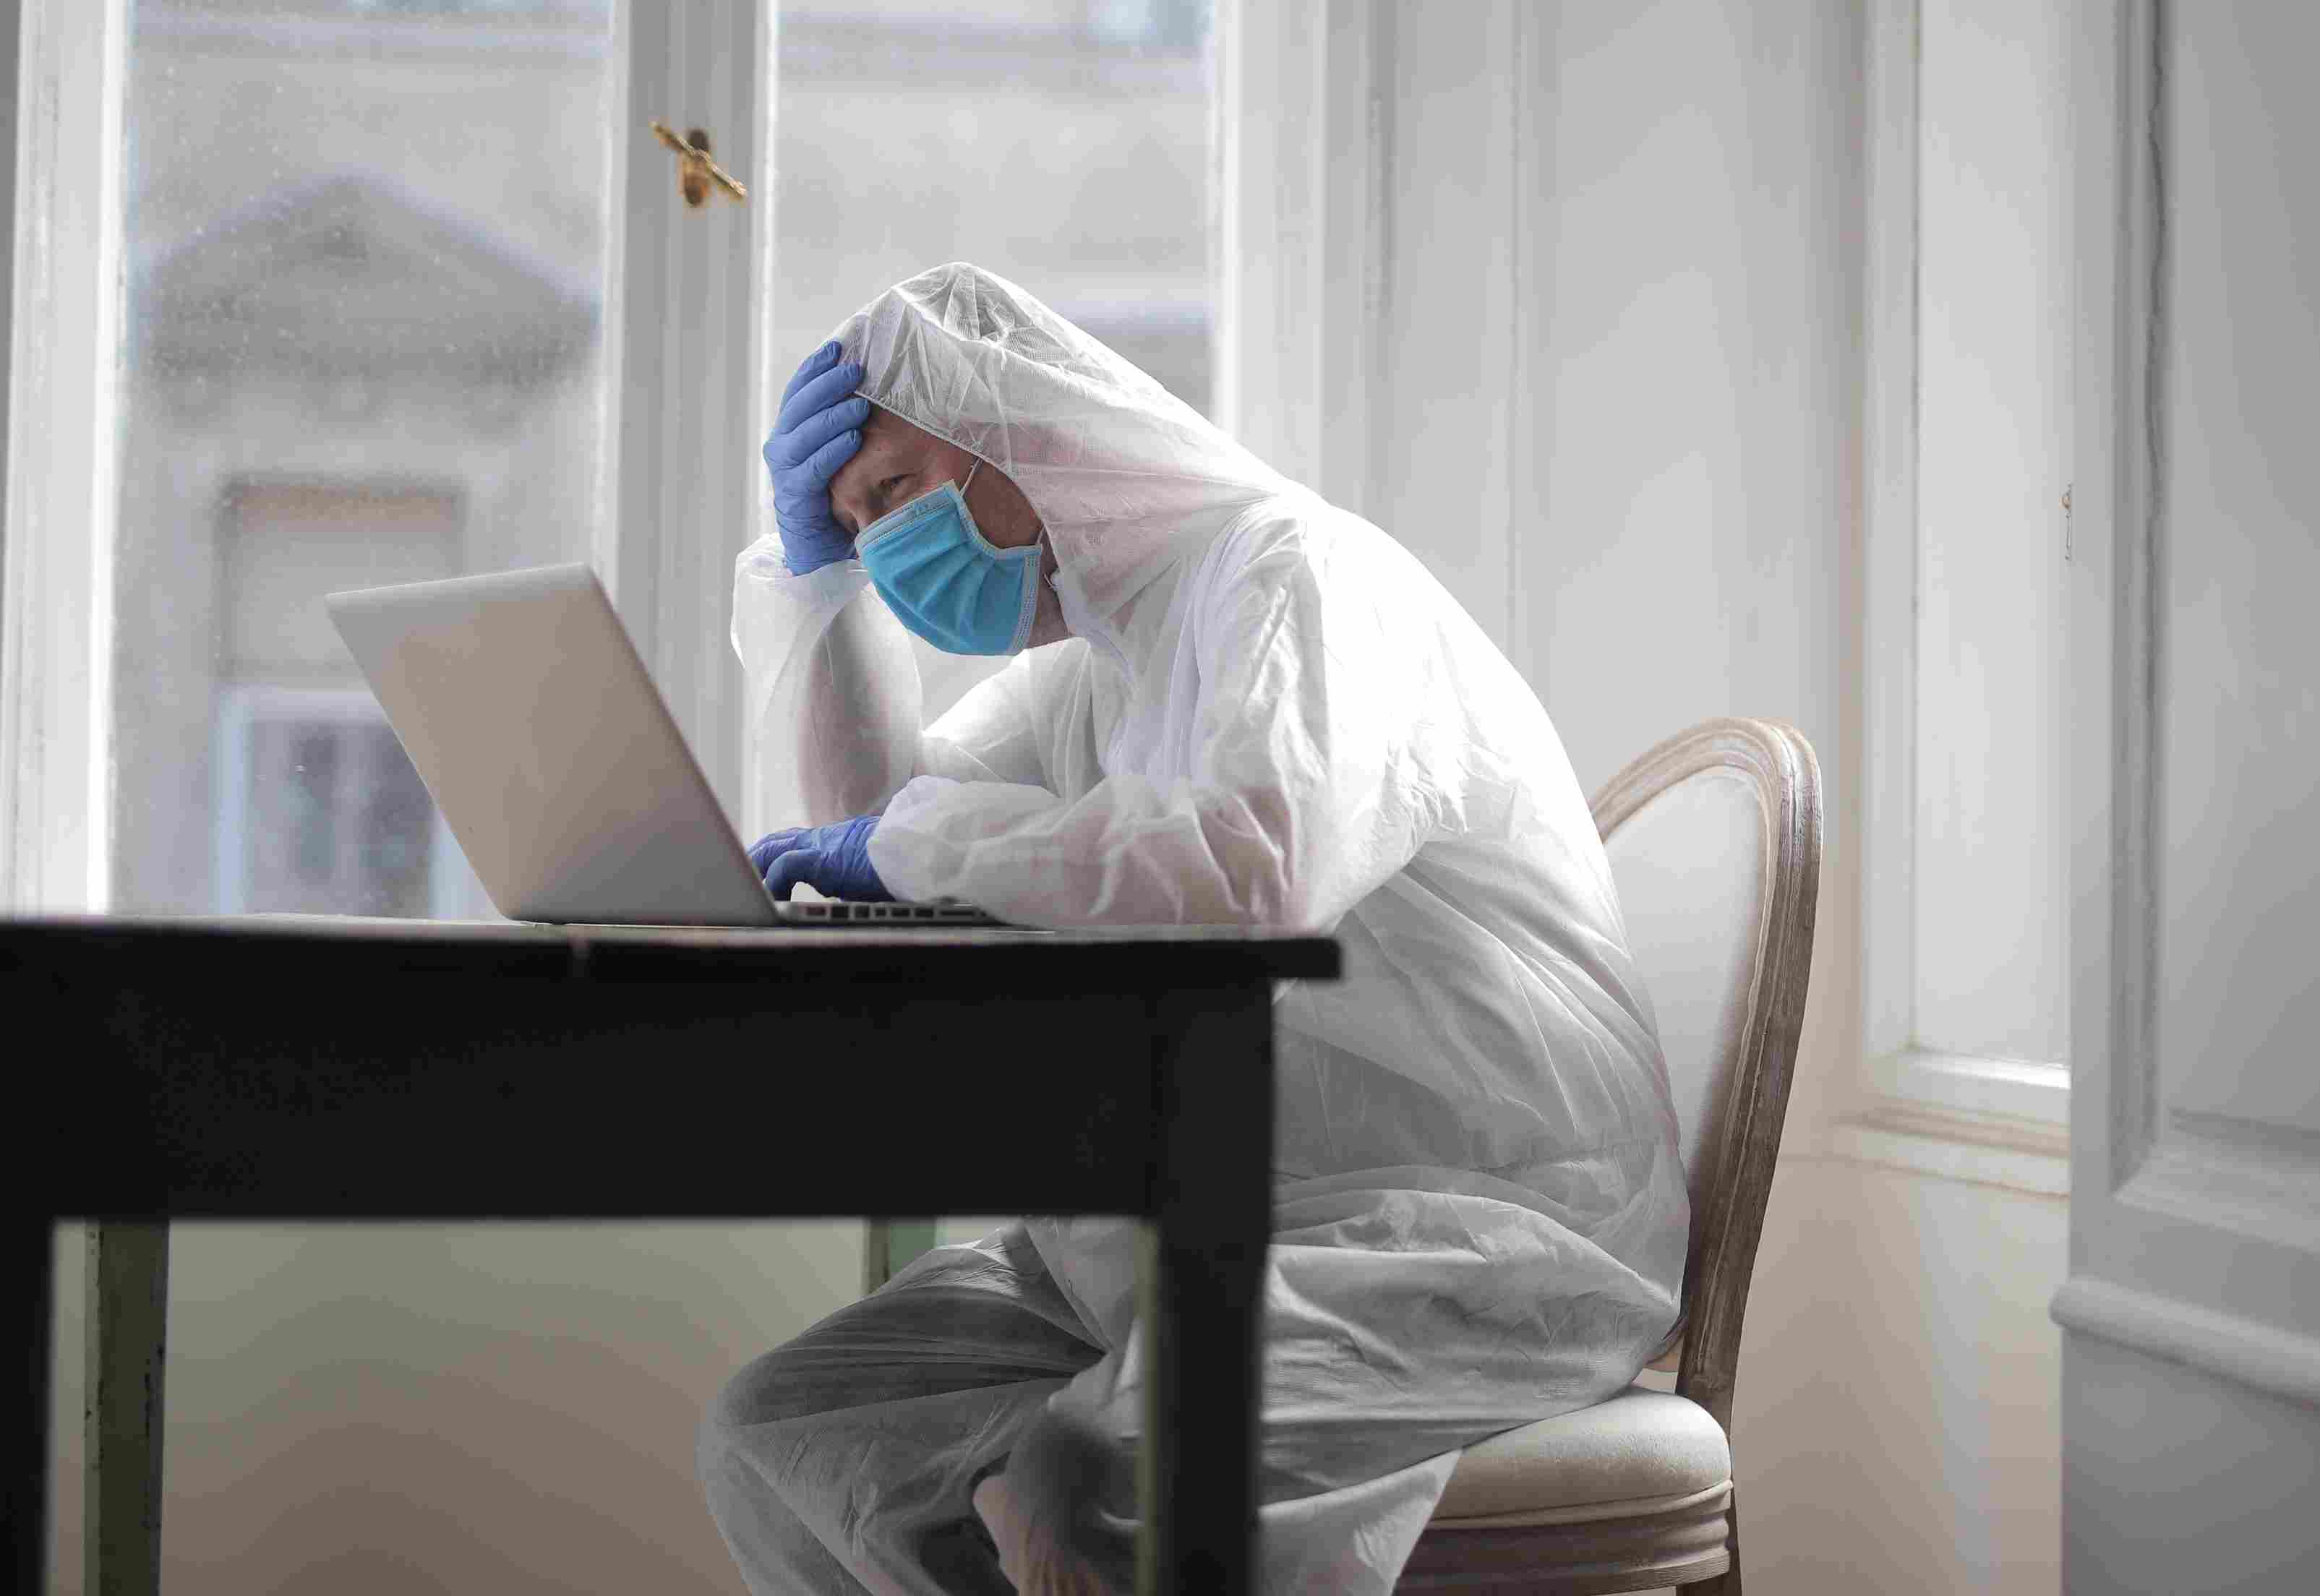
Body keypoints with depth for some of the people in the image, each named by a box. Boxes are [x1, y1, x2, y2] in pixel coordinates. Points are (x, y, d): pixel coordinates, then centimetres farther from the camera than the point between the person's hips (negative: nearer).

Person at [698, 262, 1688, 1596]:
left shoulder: (1297, 564, -11)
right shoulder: (1096, 659, 18)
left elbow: (1263, 862, -31)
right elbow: (873, 822, 23)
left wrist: (915, 841, -20)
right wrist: (810, 570, 14)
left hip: (1476, 1233, -9)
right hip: (1215, 1237, 9)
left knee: (1089, 1488, -34)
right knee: (778, 1438, -4)